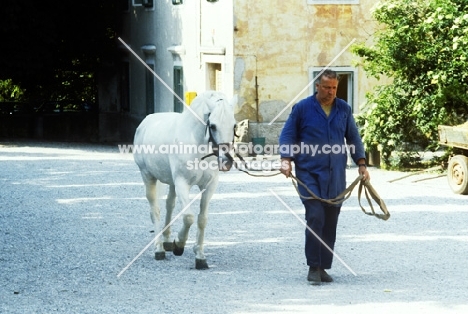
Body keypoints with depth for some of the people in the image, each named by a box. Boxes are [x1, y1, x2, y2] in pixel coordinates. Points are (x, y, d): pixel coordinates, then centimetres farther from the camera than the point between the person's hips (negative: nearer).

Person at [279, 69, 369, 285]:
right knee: (315, 218, -13)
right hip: (309, 173, -3)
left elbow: (353, 138, 16)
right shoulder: (302, 108, 1)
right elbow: (287, 135, 4)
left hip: (336, 175, 3)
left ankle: (323, 267, 13)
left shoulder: (344, 109, 10)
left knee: (330, 221, 4)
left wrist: (361, 164, 9)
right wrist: (286, 159, -9)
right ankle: (313, 267, -6)